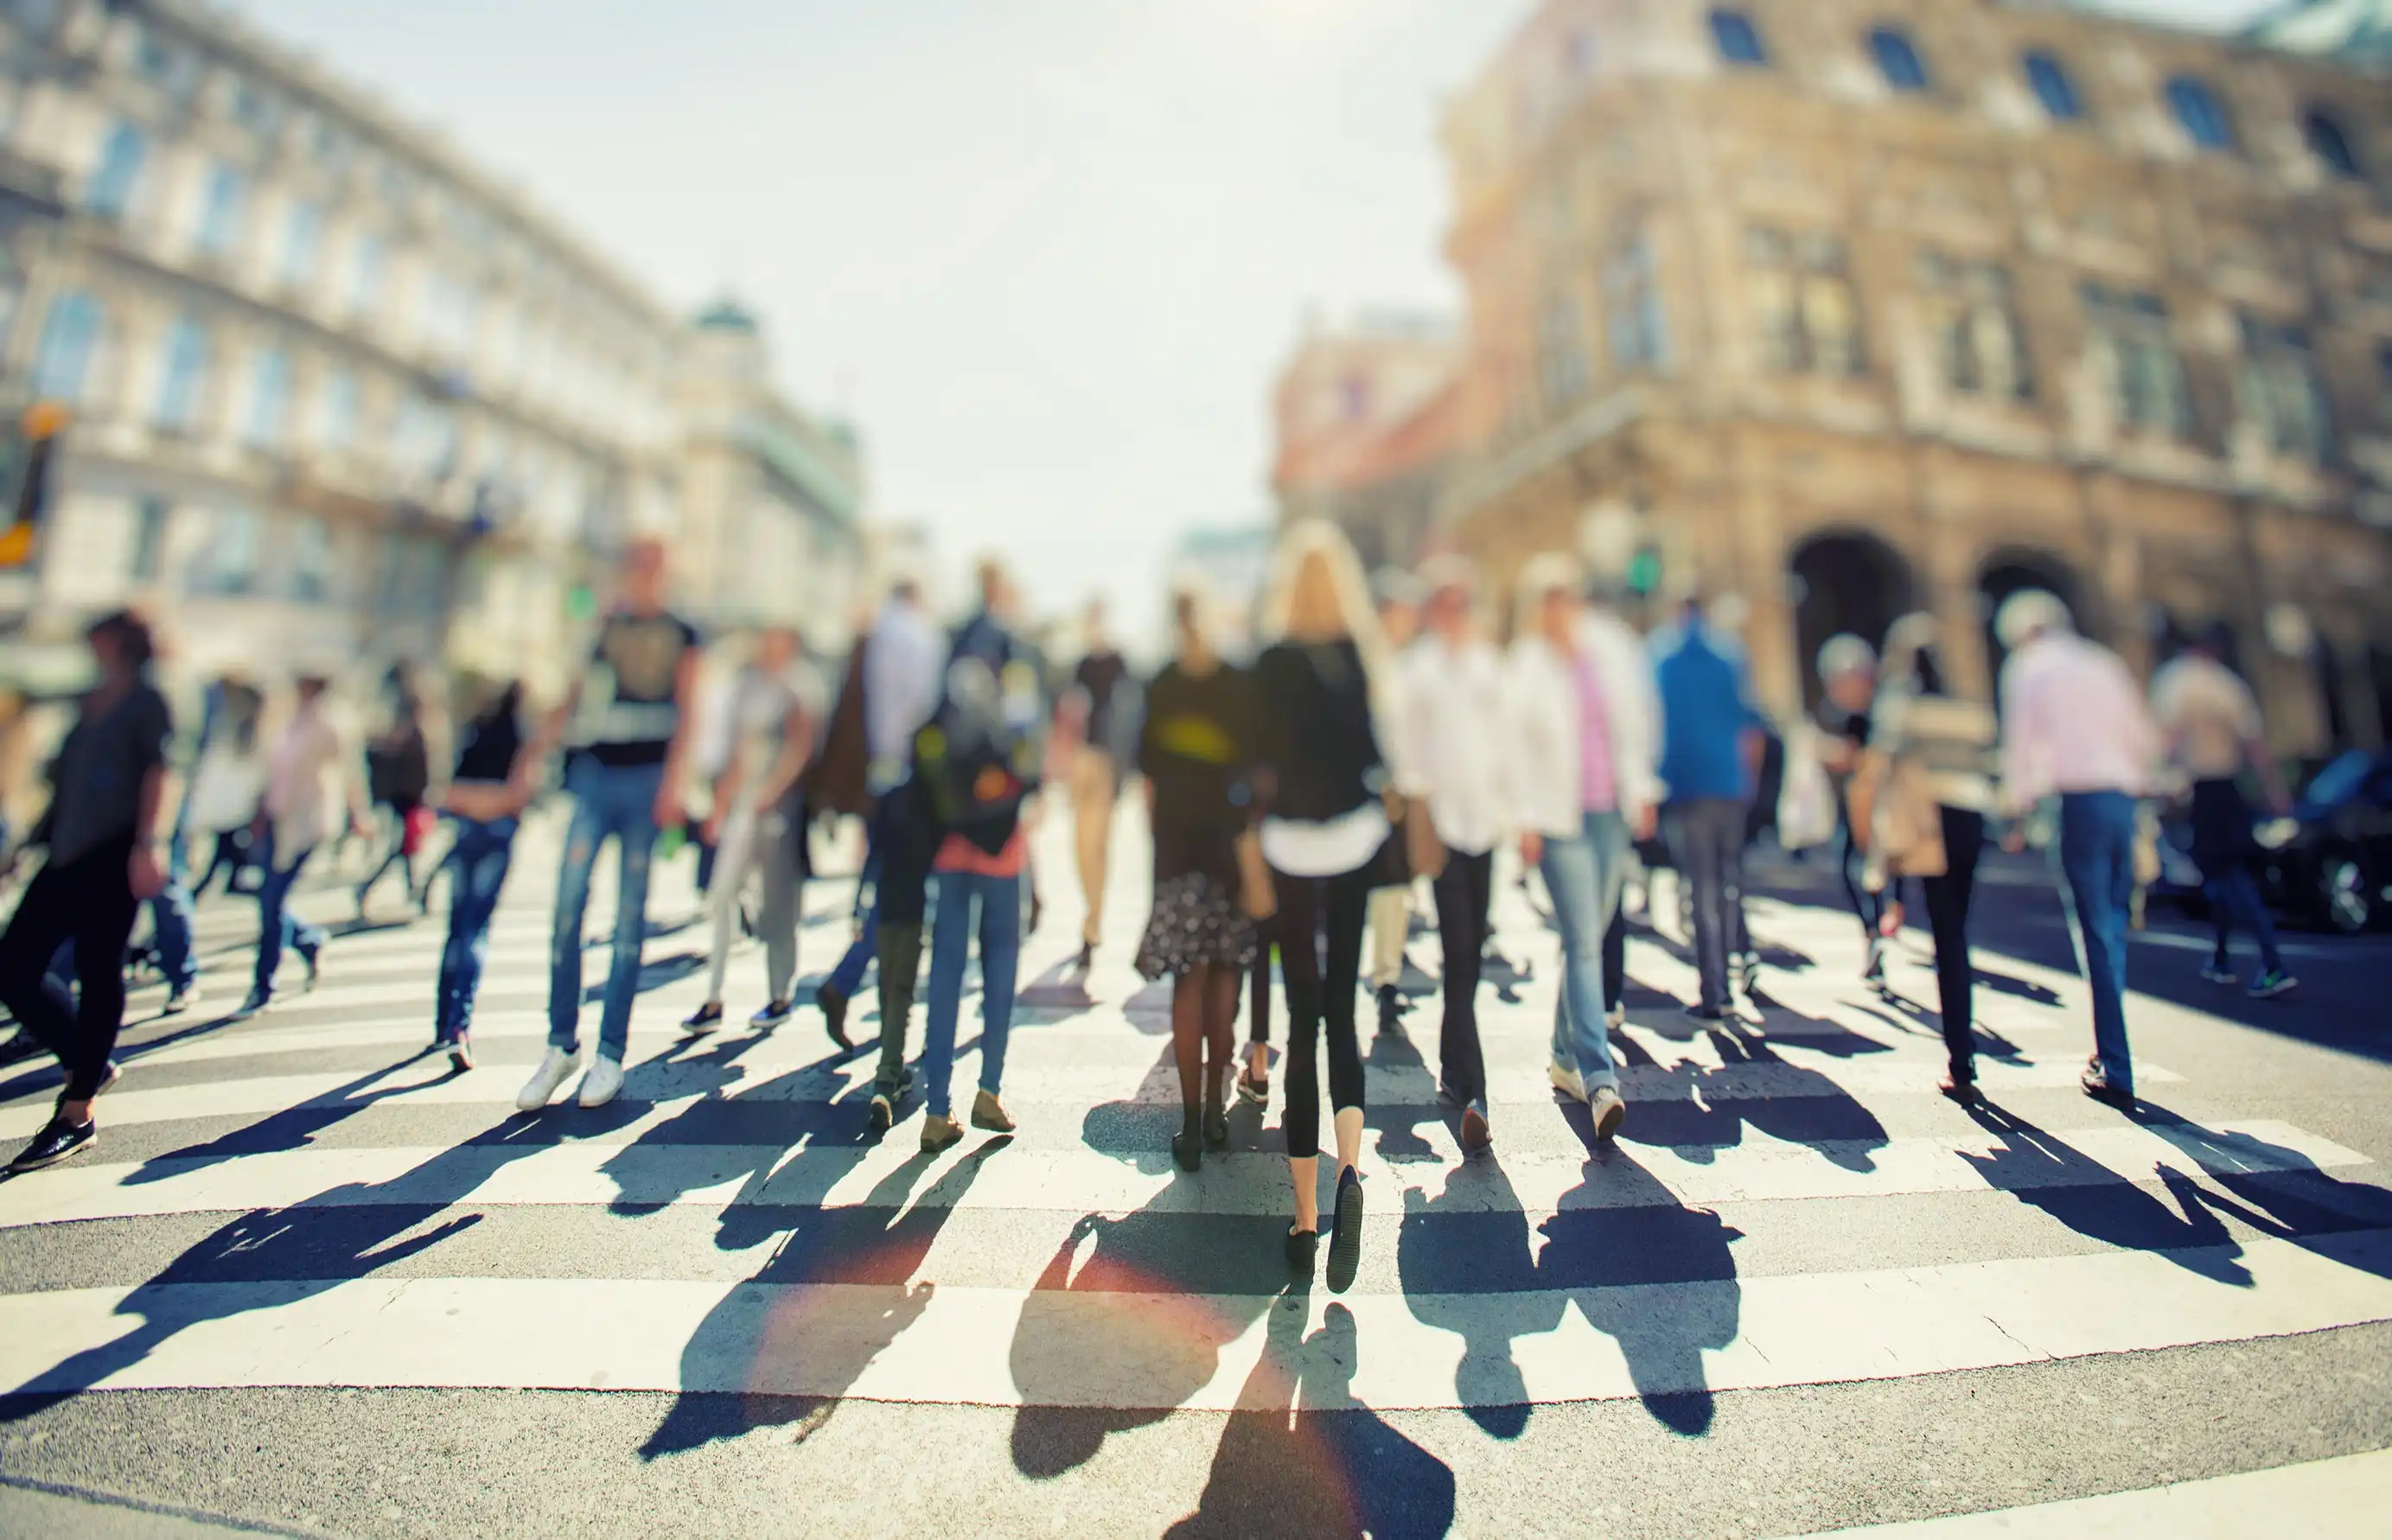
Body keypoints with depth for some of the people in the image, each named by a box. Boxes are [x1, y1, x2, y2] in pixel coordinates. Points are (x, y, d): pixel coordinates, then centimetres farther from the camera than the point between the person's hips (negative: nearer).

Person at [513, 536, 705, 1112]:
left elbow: (687, 714, 2)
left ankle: (611, 1054, 8)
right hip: (594, 776, 2)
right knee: (568, 905, -5)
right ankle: (561, 1046, 8)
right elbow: (573, 699, 14)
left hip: (646, 779, -2)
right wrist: (536, 751, 1)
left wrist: (673, 781, -9)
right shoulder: (600, 629, 15)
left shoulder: (681, 637, 9)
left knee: (630, 918, 1)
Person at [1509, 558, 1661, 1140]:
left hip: (1611, 812, 5)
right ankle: (1600, 1079, -7)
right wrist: (1526, 821, -8)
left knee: (1592, 938, 11)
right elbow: (1516, 747, -4)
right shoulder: (1524, 667, -4)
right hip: (1559, 817, -4)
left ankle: (1566, 1057, 27)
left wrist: (1642, 791, 12)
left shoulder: (1611, 647, 7)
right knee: (1583, 943, -9)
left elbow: (1636, 718, 15)